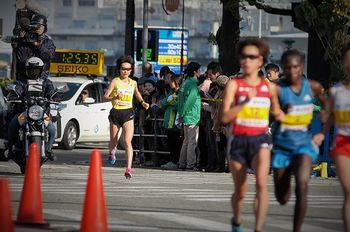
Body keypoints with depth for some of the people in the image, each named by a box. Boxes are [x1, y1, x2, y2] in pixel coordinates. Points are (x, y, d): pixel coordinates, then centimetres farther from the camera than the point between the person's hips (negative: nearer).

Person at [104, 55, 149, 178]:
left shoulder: (133, 83, 7)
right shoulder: (115, 82, -4)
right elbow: (105, 96, -9)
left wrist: (142, 102, 16)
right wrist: (114, 97, -26)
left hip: (128, 114, 1)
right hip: (115, 113, -1)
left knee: (128, 142, -15)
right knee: (114, 141, 15)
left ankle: (128, 168, -21)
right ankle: (111, 152, 52)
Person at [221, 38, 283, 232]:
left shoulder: (270, 87, 5)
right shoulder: (234, 84, -3)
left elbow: (276, 111, 26)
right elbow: (225, 117, -14)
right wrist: (245, 101, -22)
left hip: (261, 139, 0)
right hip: (239, 141, 0)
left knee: (261, 183, -25)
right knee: (240, 192, 12)